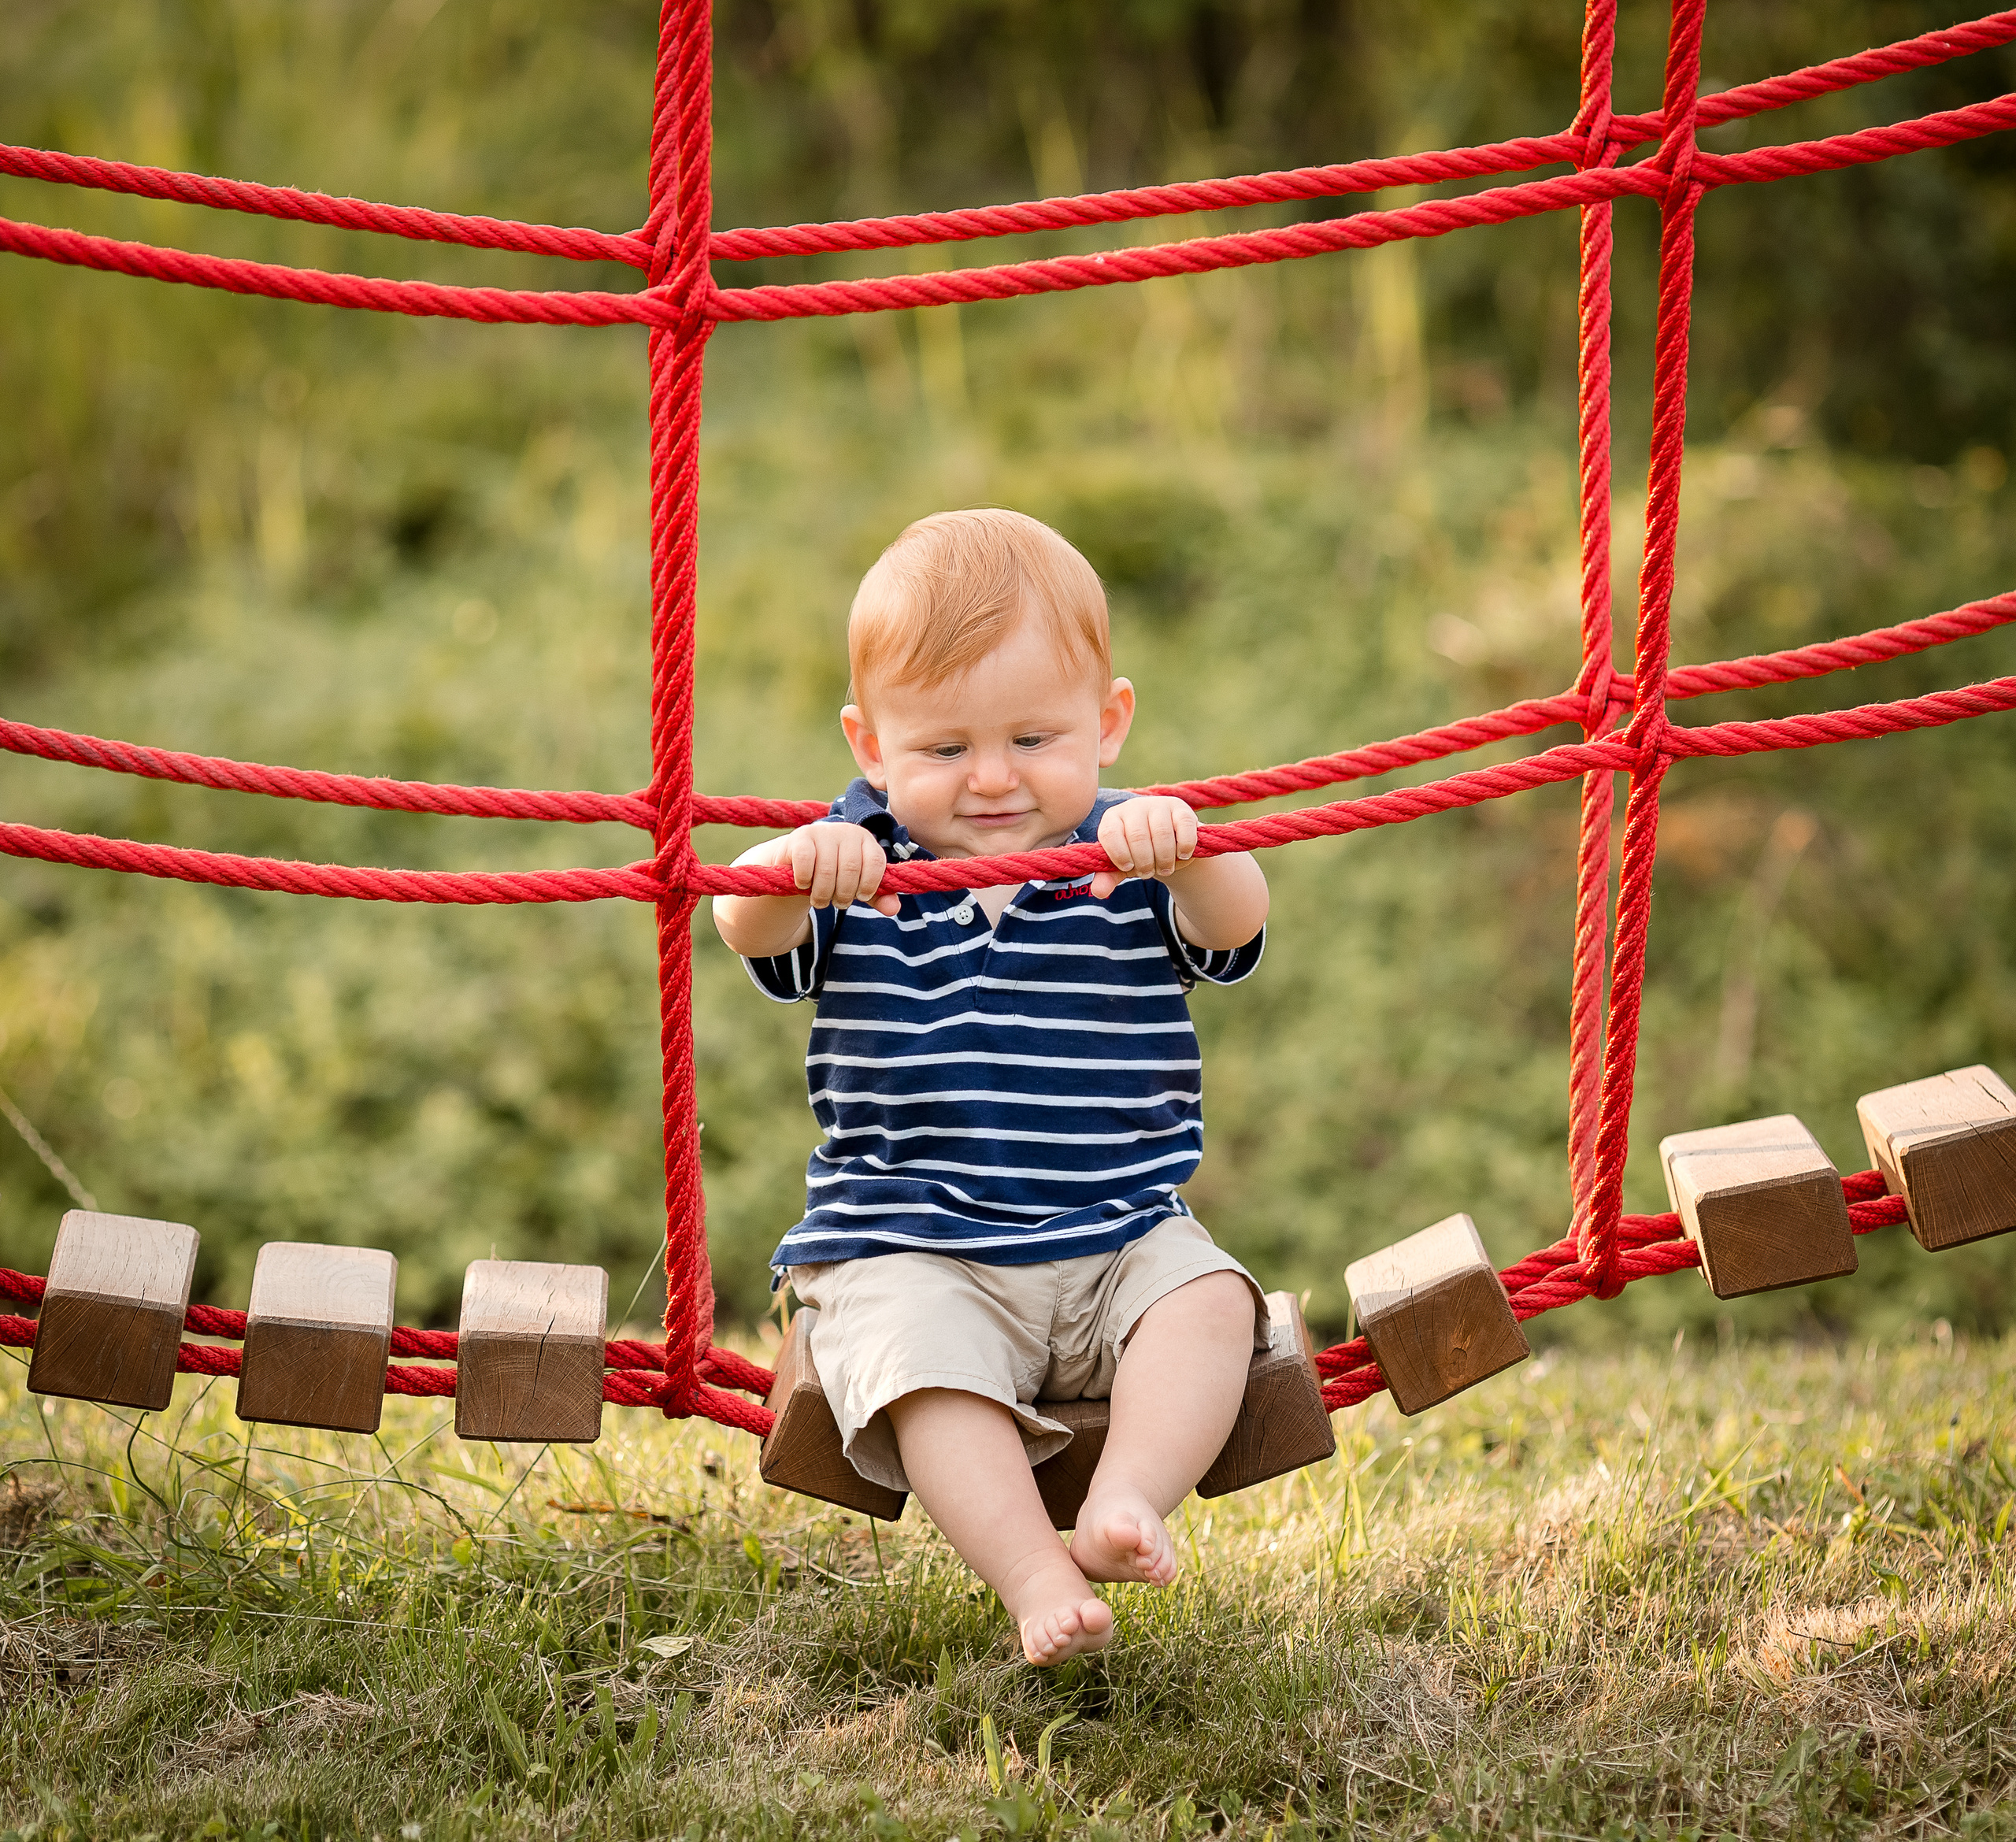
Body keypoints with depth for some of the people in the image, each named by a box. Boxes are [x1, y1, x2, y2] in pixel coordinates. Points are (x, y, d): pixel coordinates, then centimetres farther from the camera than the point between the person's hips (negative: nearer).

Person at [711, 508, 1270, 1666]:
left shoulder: (1129, 867, 3)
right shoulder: (858, 866, 2)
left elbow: (1236, 925, -17)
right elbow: (748, 930, -16)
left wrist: (1185, 851, -40)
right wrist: (791, 872, -40)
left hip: (1117, 1239, 2)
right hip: (911, 1252, -2)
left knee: (1209, 1302, -24)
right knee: (921, 1360, -29)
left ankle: (1128, 1504, -32)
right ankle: (1037, 1579, -38)